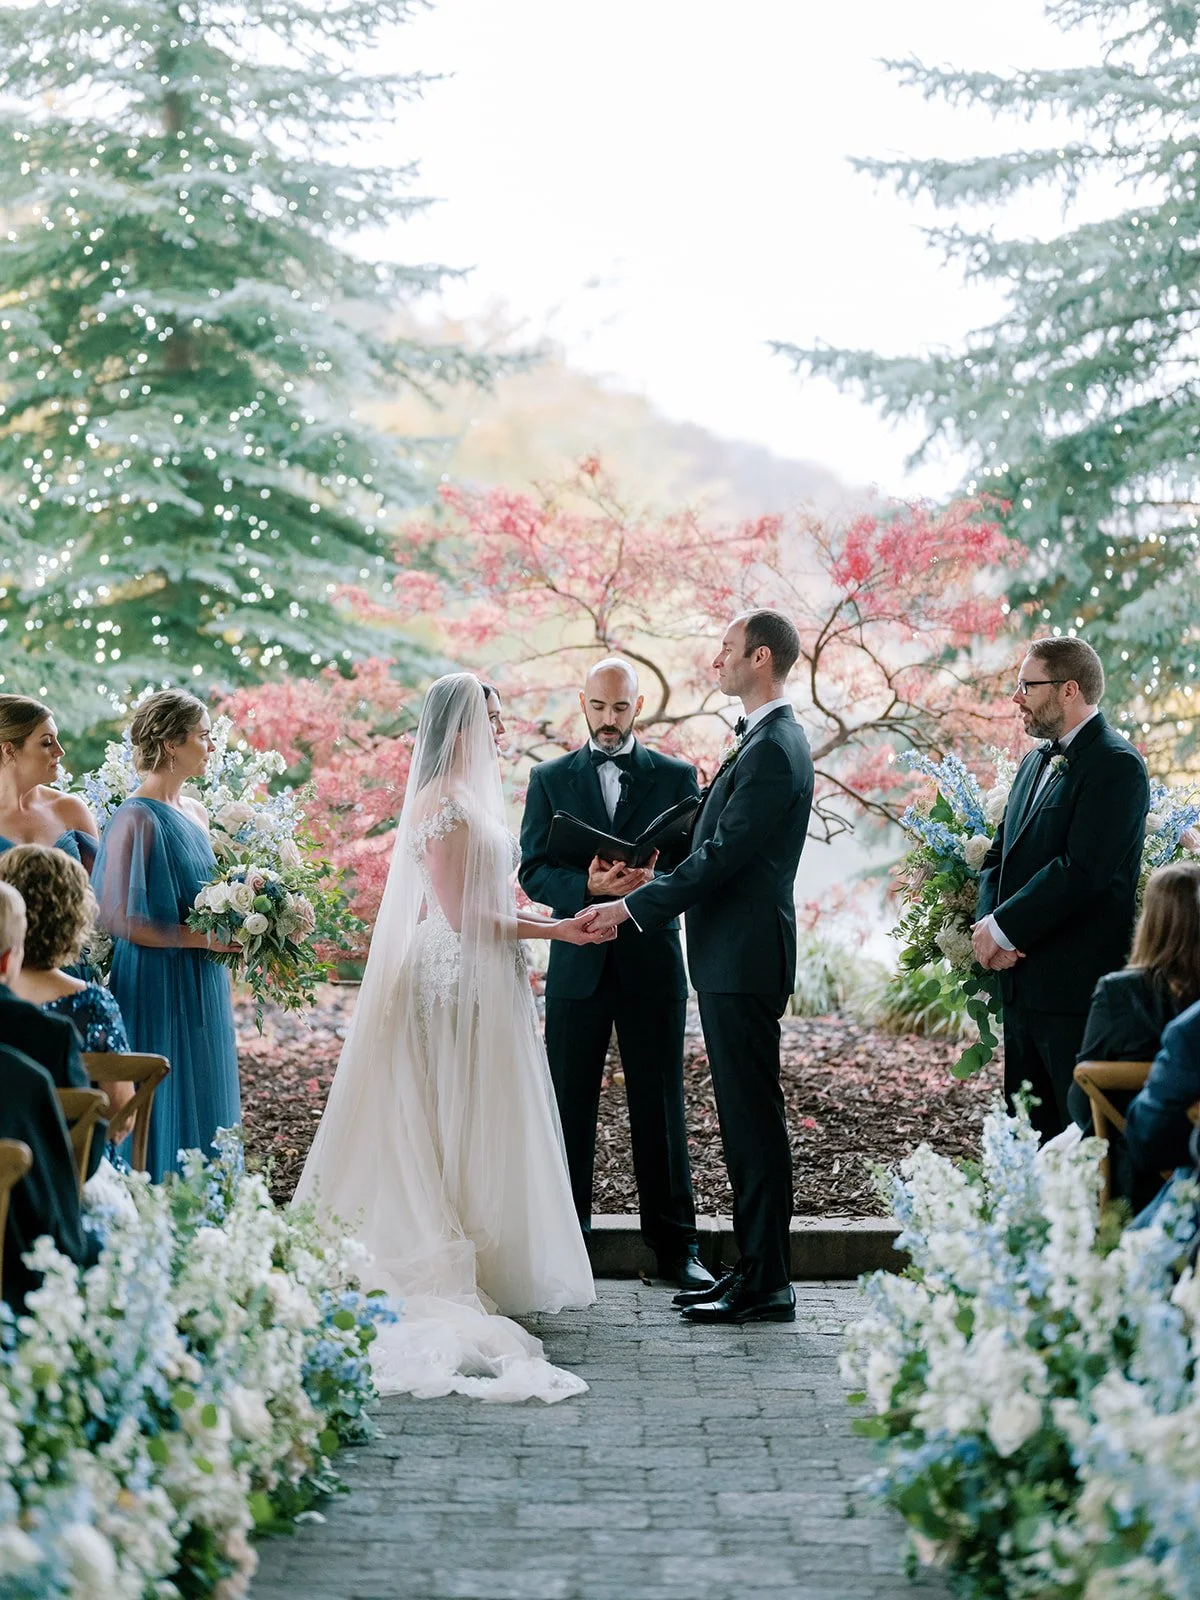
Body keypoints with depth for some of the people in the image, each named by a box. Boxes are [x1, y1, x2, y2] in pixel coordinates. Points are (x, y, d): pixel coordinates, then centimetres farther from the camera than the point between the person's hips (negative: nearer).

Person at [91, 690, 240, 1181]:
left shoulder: (194, 812, 10)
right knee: (163, 1111, -2)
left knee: (205, 1107, 12)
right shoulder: (136, 818, -16)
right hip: (158, 988, -8)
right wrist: (201, 938, -18)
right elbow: (118, 920, -19)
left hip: (203, 989, 8)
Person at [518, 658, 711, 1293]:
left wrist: (654, 881, -20)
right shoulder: (550, 779, 8)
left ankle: (674, 1245, 9)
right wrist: (587, 886, -19)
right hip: (577, 966, 1)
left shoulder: (676, 777, 8)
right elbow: (533, 872, 1)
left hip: (653, 966, 0)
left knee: (660, 1108, 3)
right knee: (569, 1106, 4)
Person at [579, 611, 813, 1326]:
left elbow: (721, 856, -20)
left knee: (755, 1116, -6)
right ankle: (754, 1268, 20)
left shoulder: (774, 748, -16)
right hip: (732, 956, 11)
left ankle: (767, 1285, -1)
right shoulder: (767, 739, 17)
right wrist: (639, 892, 16)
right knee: (745, 1116, 13)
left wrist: (632, 908, -16)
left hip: (744, 958, -11)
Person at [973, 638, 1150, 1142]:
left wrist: (1003, 929, -15)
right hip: (1023, 982, 9)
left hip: (1078, 987, -9)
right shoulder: (1036, 763, 17)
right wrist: (988, 922, -3)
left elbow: (1082, 870, -20)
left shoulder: (1116, 765, -12)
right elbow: (999, 854, 16)